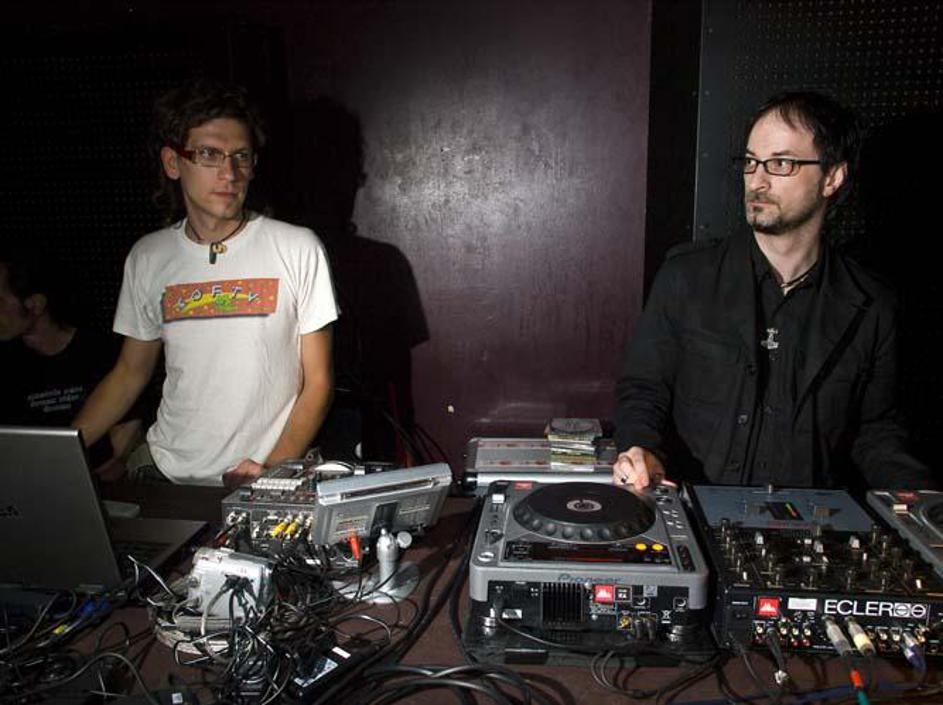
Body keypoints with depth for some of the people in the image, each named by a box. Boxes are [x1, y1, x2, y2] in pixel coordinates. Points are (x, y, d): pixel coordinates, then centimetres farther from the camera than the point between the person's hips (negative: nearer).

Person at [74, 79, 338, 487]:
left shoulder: (298, 249, -5)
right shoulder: (147, 258, 7)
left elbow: (317, 382, -3)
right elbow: (130, 373, 16)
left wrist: (273, 470, -16)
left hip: (266, 479, -3)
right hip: (165, 470, 4)